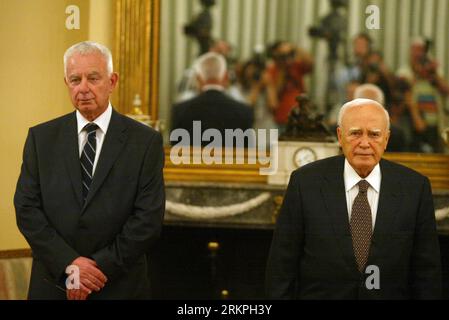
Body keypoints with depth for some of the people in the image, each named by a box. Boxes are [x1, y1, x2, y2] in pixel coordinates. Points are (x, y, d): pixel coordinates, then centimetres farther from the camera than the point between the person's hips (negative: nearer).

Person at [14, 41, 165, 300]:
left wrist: (99, 268, -14)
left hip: (120, 286, -1)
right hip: (53, 285, 1)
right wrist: (68, 264, -14)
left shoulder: (146, 141, -3)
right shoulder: (41, 138, 3)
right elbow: (27, 208, -3)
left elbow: (149, 218, -8)